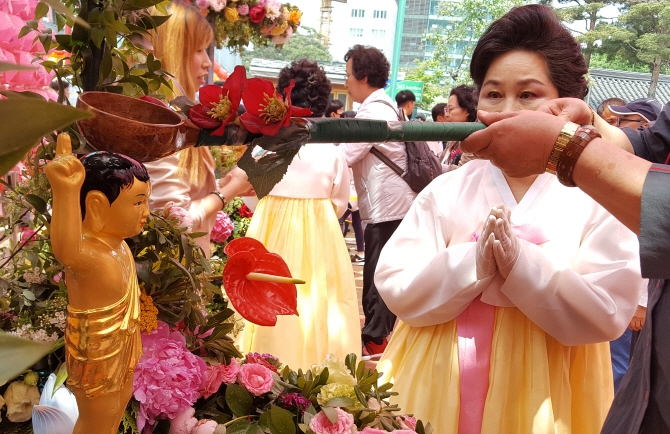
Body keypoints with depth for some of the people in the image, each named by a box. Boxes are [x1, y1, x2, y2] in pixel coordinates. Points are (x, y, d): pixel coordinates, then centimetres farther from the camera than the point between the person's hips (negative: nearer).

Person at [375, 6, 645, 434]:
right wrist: (475, 262, -23)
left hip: (541, 395, -1)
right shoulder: (447, 190, -2)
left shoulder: (597, 198, -6)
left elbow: (607, 314, -12)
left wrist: (520, 263, -24)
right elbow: (395, 288, -9)